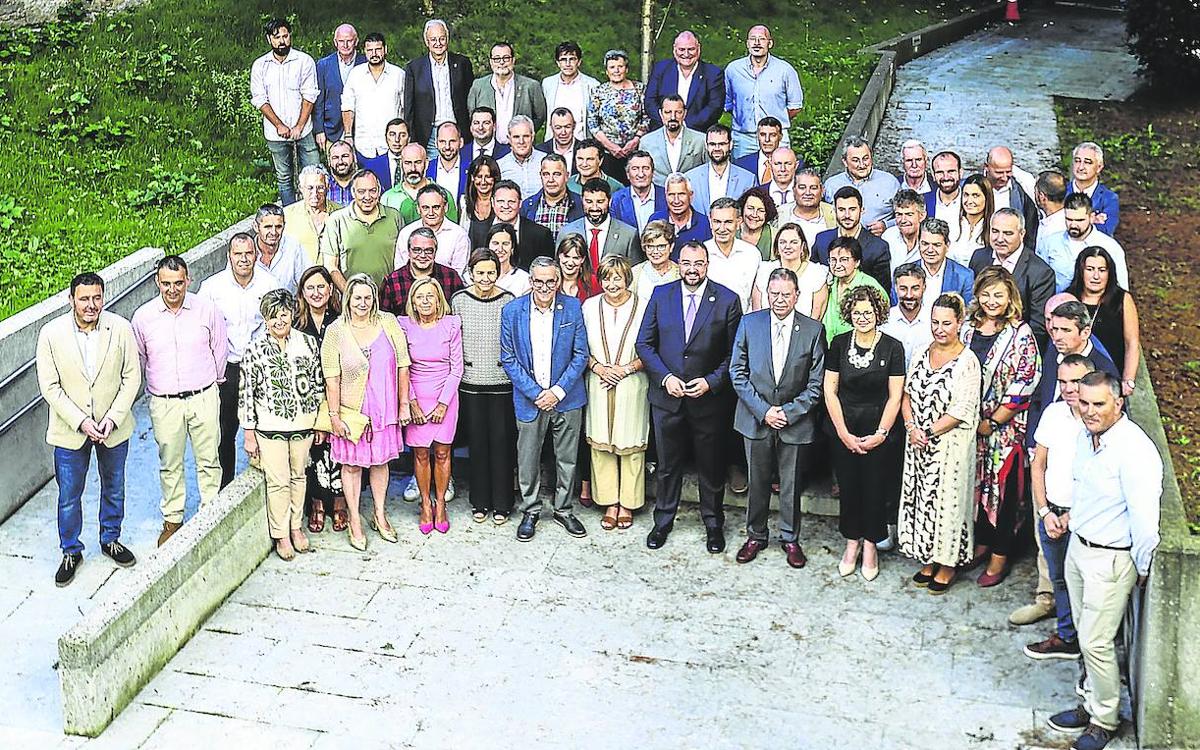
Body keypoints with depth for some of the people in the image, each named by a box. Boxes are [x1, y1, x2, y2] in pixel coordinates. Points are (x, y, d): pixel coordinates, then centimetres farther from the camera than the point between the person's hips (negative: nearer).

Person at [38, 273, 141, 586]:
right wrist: (80, 421, -18)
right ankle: (71, 552, 30)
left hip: (114, 427, 1)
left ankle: (111, 539, 40)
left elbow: (131, 377, -6)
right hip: (70, 430, -1)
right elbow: (50, 386, -10)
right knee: (69, 495, 10)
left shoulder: (121, 328, -12)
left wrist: (113, 417, -15)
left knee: (114, 489, 19)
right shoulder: (51, 334, -14)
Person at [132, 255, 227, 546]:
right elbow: (139, 358, 13)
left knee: (208, 460, 7)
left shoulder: (207, 310, -5)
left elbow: (220, 349, 9)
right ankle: (172, 519, 24)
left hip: (203, 399, 0)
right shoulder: (143, 316, -3)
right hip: (164, 403, 1)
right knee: (170, 465, 10)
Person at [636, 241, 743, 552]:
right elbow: (644, 343, 2)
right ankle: (663, 521, 30)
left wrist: (712, 381, -14)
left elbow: (734, 353, -3)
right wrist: (665, 377, -10)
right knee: (667, 465, 13)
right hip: (667, 396, 2)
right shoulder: (661, 295, 0)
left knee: (711, 466, 12)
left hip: (710, 397, -1)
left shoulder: (727, 300, -6)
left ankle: (713, 523, 29)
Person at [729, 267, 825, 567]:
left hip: (796, 421, -1)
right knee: (757, 482, 12)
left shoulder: (813, 330, -5)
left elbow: (816, 383, -4)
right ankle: (756, 536, 28)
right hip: (756, 419, 1)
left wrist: (789, 412, -12)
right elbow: (737, 372, -2)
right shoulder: (749, 323, -2)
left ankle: (790, 539, 27)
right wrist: (763, 410, -10)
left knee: (791, 484, 10)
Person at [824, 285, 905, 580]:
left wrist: (880, 434, -10)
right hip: (844, 431, 1)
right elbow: (830, 391, -1)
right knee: (848, 486, 8)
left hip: (879, 432, -1)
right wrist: (844, 433, -6)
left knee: (875, 487, 5)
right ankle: (852, 542, 24)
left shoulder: (892, 347, -6)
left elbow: (895, 397, -5)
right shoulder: (839, 343, -2)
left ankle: (870, 544, 22)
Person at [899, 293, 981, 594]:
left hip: (951, 443, -6)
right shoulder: (922, 355, 6)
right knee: (921, 497, 11)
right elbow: (907, 394, 7)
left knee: (947, 499, 3)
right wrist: (912, 428, -8)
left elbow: (962, 411, -16)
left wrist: (929, 432, -16)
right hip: (918, 442, 6)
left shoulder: (967, 361, -12)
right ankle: (929, 559, 26)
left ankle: (948, 563, 18)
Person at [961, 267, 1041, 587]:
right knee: (976, 484, 14)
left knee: (1002, 488, 2)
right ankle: (981, 543, 31)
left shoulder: (1020, 334, -10)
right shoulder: (969, 327, 4)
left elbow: (1024, 385, -14)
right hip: (970, 424, 5)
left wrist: (992, 421, -13)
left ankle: (999, 557, 13)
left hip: (1005, 427, -5)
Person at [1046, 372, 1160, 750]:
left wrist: (1142, 570, -15)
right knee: (1087, 636, 18)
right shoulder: (1085, 436, 1)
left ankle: (1105, 719, 18)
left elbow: (1144, 519, -25)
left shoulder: (1134, 449, -26)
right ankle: (1091, 703, 33)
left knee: (1096, 643, 0)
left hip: (1110, 559, -8)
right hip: (1078, 547, 8)